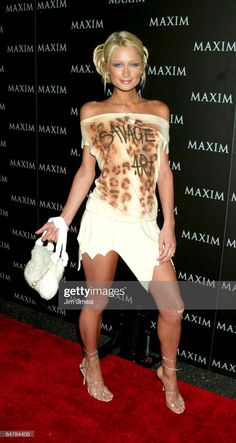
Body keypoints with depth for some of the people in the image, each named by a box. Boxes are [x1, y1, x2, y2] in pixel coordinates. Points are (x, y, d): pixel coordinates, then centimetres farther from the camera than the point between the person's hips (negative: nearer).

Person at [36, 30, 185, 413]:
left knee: (173, 307, 4)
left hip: (146, 223, 2)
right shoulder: (92, 112, 4)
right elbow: (86, 171, 7)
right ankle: (91, 362, 41)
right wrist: (63, 220, 5)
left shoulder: (158, 110, 8)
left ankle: (168, 373, 32)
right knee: (96, 302, 12)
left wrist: (169, 224, 2)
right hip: (103, 218, -2)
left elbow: (163, 171, 7)